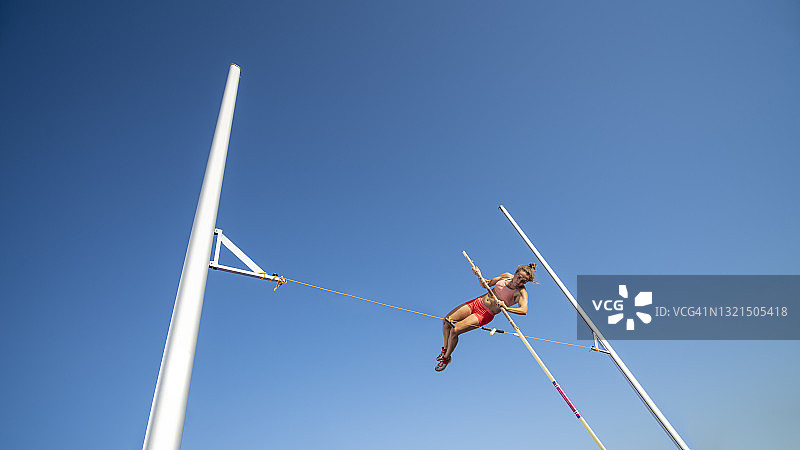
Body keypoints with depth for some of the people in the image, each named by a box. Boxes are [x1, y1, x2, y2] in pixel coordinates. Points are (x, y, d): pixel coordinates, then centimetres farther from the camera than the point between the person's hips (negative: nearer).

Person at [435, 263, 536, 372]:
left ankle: (447, 357, 10)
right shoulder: (507, 276, 1)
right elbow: (485, 285, 13)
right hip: (477, 302, 6)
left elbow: (524, 310, -35)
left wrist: (506, 308, -48)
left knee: (454, 331, -17)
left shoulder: (521, 293, -16)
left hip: (485, 314, -6)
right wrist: (479, 275, -5)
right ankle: (445, 349, 24)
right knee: (446, 321, -1)